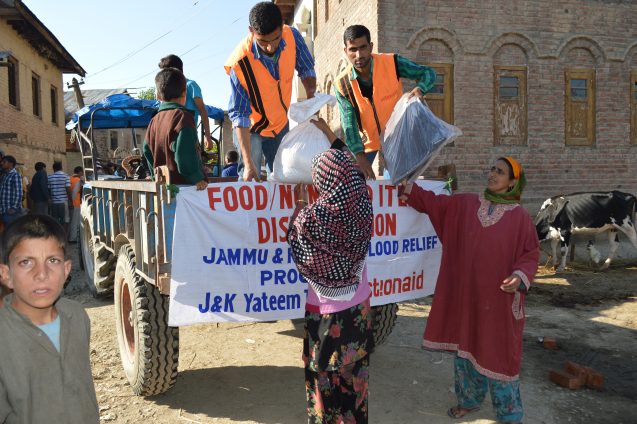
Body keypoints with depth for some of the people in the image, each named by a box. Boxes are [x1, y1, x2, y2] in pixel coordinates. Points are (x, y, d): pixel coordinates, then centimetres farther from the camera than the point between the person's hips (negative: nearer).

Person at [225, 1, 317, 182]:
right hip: (250, 128, -4)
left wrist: (311, 97, -21)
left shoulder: (292, 37, -21)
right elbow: (239, 115, -29)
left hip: (281, 124, 4)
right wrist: (248, 163, -35)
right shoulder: (240, 62, -32)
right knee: (249, 180, -10)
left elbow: (306, 70, -1)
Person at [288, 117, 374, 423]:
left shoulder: (313, 218, -24)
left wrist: (300, 204, 12)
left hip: (327, 313, -5)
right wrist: (331, 137, 17)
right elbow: (352, 171, 9)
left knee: (327, 379, 13)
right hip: (358, 308, 5)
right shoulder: (361, 206, -11)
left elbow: (296, 239, -1)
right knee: (354, 373, 21)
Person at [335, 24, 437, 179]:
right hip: (368, 141, 2)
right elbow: (349, 124, -20)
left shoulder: (392, 63, -17)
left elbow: (428, 73, -7)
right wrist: (360, 156, -33)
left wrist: (420, 89, -31)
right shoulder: (342, 84, -15)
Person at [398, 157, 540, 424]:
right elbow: (434, 203, 6)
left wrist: (520, 276, -21)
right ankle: (469, 400, 36)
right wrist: (409, 189, -3)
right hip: (465, 294, 4)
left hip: (499, 299, -4)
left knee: (498, 352, 4)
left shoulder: (520, 217, -6)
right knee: (466, 346, 16)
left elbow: (530, 253, -4)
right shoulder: (465, 204, 4)